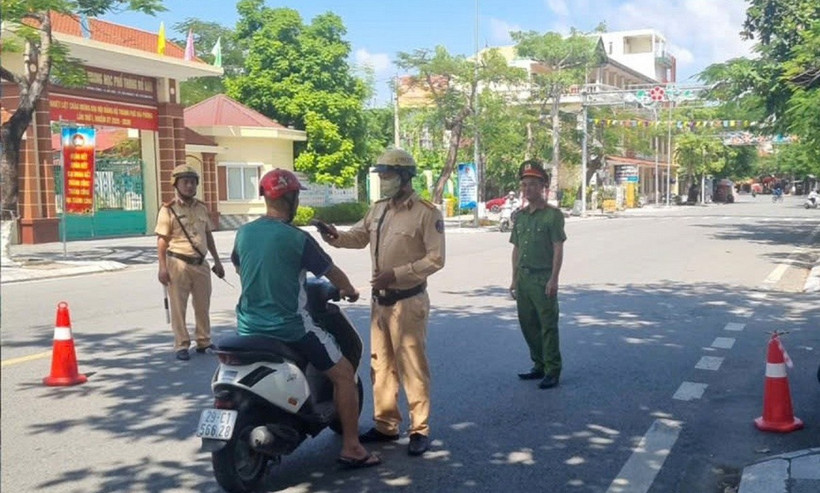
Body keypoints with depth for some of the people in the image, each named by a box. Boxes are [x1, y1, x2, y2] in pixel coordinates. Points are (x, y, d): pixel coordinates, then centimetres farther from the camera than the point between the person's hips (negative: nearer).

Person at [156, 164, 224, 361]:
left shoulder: (201, 208, 12)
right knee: (178, 307, 1)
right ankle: (181, 346, 10)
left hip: (200, 264, 5)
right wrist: (163, 267, -14)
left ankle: (204, 342, 23)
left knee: (203, 306, 11)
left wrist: (217, 260, 17)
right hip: (179, 264, -5)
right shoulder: (168, 210, -5)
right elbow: (162, 240, -8)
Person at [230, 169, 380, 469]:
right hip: (290, 328, -6)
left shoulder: (243, 233, 2)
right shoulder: (297, 239, -15)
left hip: (249, 328, 6)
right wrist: (349, 291, 17)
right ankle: (351, 448, 6)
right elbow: (332, 272, -4)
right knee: (344, 374, 7)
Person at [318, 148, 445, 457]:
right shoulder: (378, 210, 11)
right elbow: (359, 236, 18)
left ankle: (419, 429, 8)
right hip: (380, 299, 8)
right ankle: (386, 425, 24)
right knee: (381, 364, 13)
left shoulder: (426, 213, -13)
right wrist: (337, 237, -5)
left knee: (411, 366, -3)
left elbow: (436, 258, -16)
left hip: (408, 301, -8)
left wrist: (397, 274, -23)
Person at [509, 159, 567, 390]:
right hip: (523, 277, 7)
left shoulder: (552, 214, -6)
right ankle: (539, 366, 26)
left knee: (548, 325, -2)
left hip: (543, 278, -7)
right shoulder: (520, 215, 13)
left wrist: (553, 279, -16)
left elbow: (558, 249, -10)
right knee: (527, 323, 13)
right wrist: (514, 279, 14)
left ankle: (552, 371, 5)